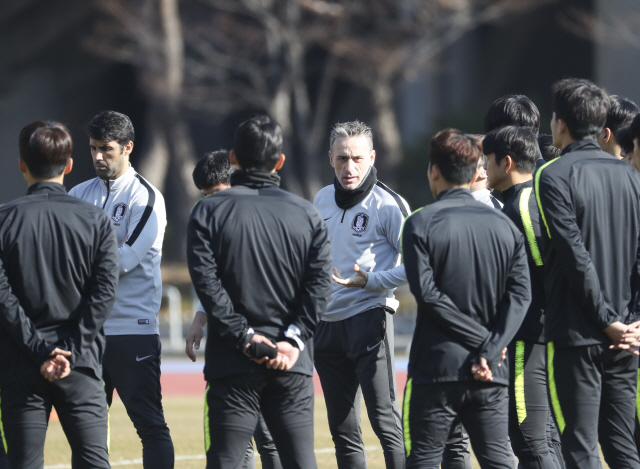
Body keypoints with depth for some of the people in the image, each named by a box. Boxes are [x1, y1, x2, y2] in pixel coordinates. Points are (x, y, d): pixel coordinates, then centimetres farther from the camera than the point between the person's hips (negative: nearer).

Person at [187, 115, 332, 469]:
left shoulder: (209, 211, 0)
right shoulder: (307, 215, 7)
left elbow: (207, 282, -9)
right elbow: (319, 284, -1)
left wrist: (244, 336, -9)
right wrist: (293, 340, -5)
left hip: (232, 361, -2)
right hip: (293, 364, 2)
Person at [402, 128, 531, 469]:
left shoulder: (421, 224, -4)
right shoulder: (503, 225, 8)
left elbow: (427, 293, -12)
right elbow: (519, 295, -1)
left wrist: (480, 339, -7)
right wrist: (490, 348, -8)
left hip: (435, 367, -4)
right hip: (491, 376, 4)